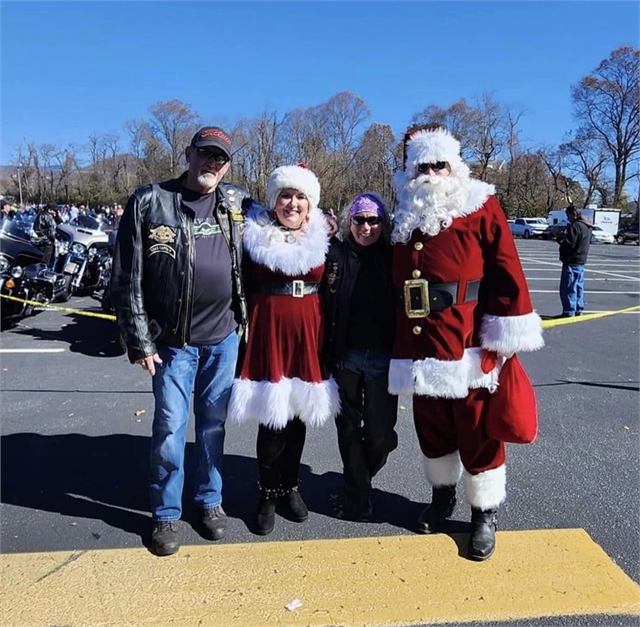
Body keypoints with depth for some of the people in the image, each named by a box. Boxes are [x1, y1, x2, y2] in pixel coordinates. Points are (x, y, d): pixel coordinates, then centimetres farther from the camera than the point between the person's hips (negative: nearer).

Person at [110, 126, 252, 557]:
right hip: (173, 340, -2)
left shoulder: (239, 203, 5)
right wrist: (139, 341, -7)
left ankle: (210, 500, 32)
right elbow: (127, 278, -6)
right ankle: (166, 513, 23)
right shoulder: (150, 202, -5)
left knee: (214, 423, 13)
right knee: (170, 425, 4)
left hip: (223, 336, 3)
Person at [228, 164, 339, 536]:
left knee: (299, 414, 10)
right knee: (271, 416, 1)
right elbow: (243, 289, 2)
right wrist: (243, 329, -4)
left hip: (308, 333, 3)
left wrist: (329, 339, 8)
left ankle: (291, 487, 28)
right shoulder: (255, 235, 0)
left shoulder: (321, 238, 8)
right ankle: (268, 494, 19)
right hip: (269, 331, -2)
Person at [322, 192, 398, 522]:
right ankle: (358, 497, 28)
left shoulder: (393, 257, 1)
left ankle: (358, 479, 36)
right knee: (349, 430, 10)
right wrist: (325, 355, -8)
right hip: (346, 357, 0)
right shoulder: (336, 254, 0)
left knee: (380, 433, 4)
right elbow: (324, 306, -2)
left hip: (383, 358, 0)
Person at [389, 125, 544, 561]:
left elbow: (507, 275, -8)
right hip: (420, 350, 5)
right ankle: (442, 497, 40)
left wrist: (504, 340, -11)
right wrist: (398, 344, 14)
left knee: (477, 435, 7)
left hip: (468, 350, -5)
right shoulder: (405, 219, 12)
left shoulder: (481, 208, -4)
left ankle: (485, 516, 26)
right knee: (432, 431, 18)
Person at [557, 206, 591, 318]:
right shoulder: (587, 227, 14)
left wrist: (561, 240, -2)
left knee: (568, 287, -6)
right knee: (578, 286, 14)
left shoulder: (575, 226, -16)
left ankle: (569, 311, -7)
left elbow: (569, 244, -23)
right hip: (581, 260, 10)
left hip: (571, 262, -10)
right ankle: (578, 309, 19)